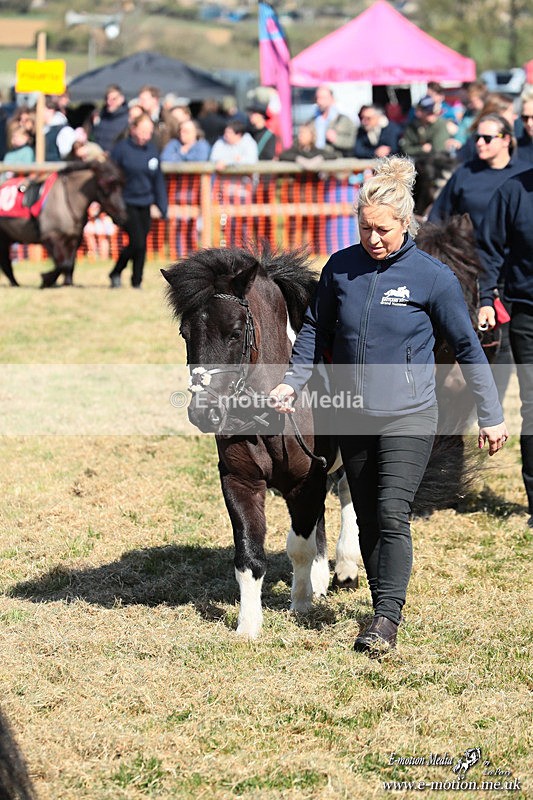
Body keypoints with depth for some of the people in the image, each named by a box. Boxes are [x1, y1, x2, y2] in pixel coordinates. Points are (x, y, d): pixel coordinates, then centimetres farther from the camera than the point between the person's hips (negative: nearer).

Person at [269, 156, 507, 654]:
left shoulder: (433, 277, -9)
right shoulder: (340, 268, 0)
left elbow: (467, 348, -2)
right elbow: (315, 331, 12)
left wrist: (490, 416, -1)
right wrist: (292, 383, -2)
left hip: (408, 417, -4)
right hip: (353, 418, 4)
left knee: (392, 515, -15)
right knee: (367, 520, 11)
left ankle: (386, 619, -12)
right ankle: (382, 606, 24)